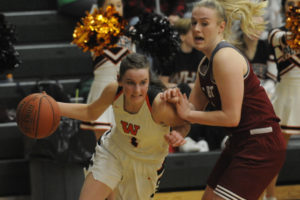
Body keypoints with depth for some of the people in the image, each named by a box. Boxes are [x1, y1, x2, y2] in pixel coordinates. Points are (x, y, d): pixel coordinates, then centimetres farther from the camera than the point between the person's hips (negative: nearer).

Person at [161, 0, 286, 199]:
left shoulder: (225, 58, -18)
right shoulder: (206, 62, 12)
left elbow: (231, 117, -20)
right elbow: (194, 106, 13)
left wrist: (187, 114, -12)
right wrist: (176, 98, -9)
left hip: (261, 146, -10)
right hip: (239, 144, 10)